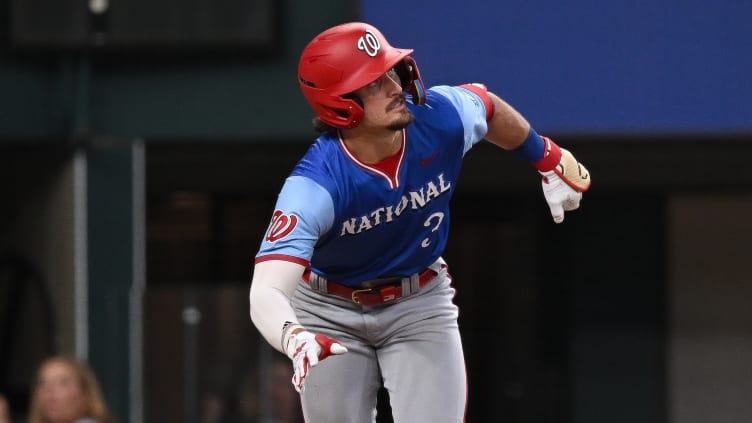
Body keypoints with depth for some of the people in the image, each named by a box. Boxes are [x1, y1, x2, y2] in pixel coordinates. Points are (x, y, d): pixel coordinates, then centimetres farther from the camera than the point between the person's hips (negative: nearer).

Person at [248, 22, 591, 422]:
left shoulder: (442, 118, -23)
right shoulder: (313, 185, -35)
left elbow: (489, 106, 5)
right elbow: (266, 293, -46)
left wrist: (547, 160, 16)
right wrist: (295, 340, -67)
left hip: (420, 307, 2)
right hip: (331, 315, -2)